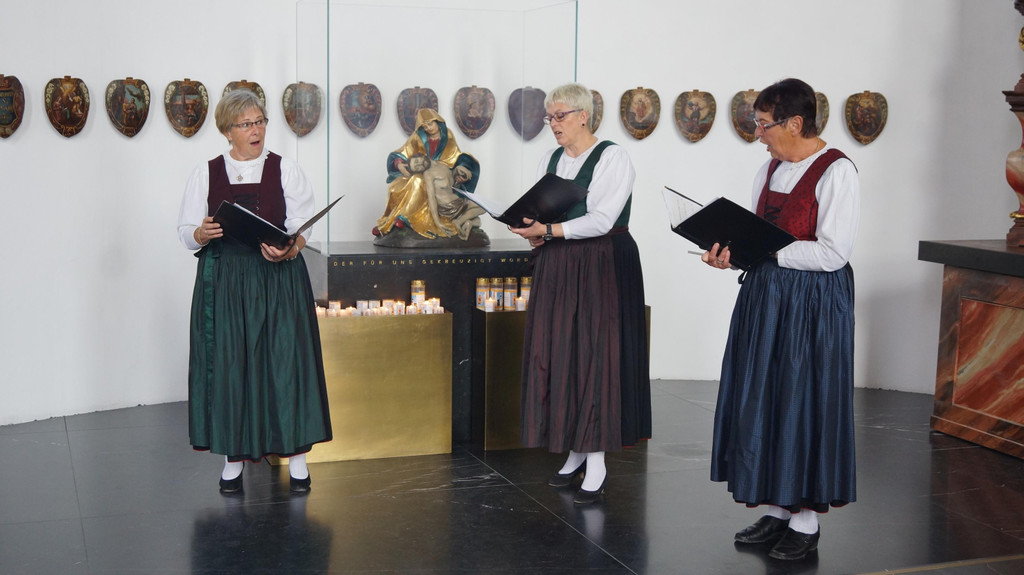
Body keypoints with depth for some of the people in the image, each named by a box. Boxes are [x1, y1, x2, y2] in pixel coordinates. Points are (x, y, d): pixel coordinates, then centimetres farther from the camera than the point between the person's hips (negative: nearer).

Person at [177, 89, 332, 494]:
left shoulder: (287, 171, 6)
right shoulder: (205, 174, 9)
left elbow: (302, 230, 0)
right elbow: (186, 232, 6)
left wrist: (287, 249, -22)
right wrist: (202, 234, -17)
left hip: (279, 281, -1)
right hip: (223, 282, 1)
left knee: (285, 361, -3)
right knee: (227, 365, 1)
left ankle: (296, 454, 5)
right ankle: (233, 455, 12)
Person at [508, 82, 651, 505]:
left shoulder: (613, 158, -7)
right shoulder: (550, 160, 13)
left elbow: (602, 220, -16)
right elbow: (539, 211, 14)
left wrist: (550, 229, -21)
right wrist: (533, 230, -8)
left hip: (601, 267, -6)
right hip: (555, 268, 6)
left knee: (596, 357, -6)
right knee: (555, 355, 3)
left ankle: (597, 463, -1)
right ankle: (575, 450, 15)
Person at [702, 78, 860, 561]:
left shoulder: (837, 172, -13)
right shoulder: (770, 169, 11)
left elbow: (833, 252, -19)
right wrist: (732, 252, -4)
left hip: (813, 302, -8)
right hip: (765, 295, 8)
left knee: (805, 402, 0)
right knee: (761, 400, 10)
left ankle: (806, 521, 13)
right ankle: (775, 510, 22)